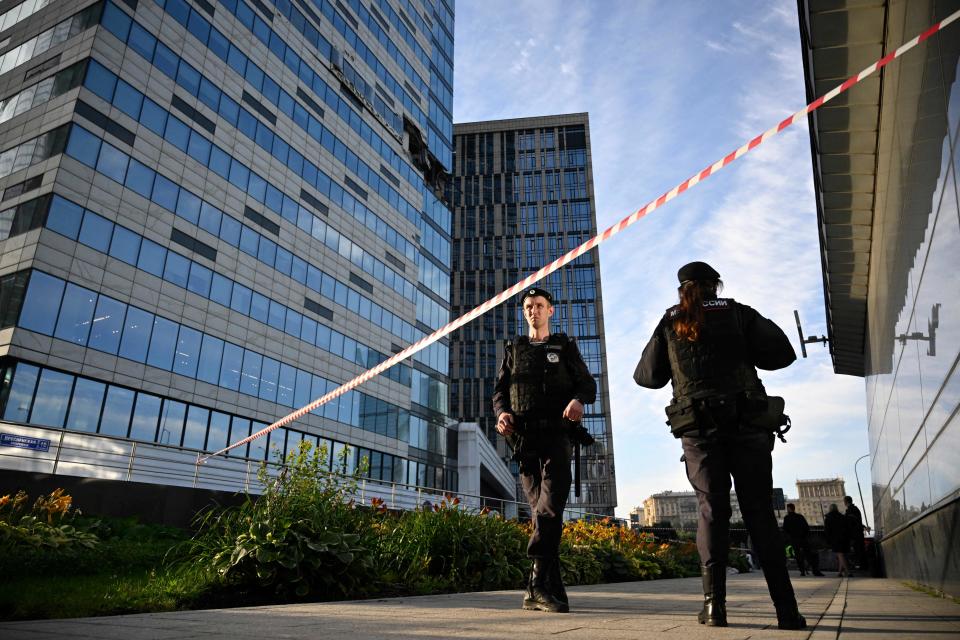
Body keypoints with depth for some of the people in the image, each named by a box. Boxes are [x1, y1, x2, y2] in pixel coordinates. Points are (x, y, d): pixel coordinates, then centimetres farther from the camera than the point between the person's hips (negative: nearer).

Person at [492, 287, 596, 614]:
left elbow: (587, 384, 11)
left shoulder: (565, 346, 17)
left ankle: (538, 585, -15)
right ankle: (550, 587, 0)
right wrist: (502, 412, -5)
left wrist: (578, 400, -13)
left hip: (556, 434, -2)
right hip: (524, 438, 2)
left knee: (550, 506, -15)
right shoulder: (514, 349, 22)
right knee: (541, 509, -1)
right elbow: (500, 390, 17)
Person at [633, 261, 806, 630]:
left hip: (699, 430, 1)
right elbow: (782, 354, 2)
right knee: (759, 512, 2)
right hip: (747, 424, 0)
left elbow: (646, 376, 14)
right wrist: (741, 351, 18)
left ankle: (714, 603, -5)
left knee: (712, 510, 3)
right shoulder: (738, 312, 8)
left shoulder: (669, 323, 11)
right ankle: (785, 608, -1)